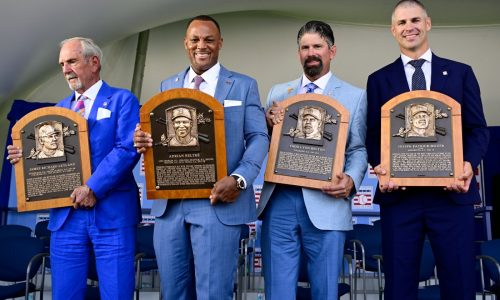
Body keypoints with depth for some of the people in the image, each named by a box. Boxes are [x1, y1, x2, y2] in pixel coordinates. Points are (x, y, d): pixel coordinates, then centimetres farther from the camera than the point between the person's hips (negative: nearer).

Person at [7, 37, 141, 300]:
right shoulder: (60, 108, 20)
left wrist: (92, 188, -17)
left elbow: (127, 149, -11)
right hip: (65, 214, 5)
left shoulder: (122, 100, 2)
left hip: (111, 212, -5)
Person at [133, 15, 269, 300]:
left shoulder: (244, 85, 6)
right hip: (169, 203, 4)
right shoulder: (168, 85, 17)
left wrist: (239, 179, -17)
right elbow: (159, 135, 17)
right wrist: (144, 139, -8)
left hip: (218, 202, -4)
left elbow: (259, 137, -1)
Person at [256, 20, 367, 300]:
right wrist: (267, 123, -8)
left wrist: (351, 180, -17)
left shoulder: (355, 95, 8)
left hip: (325, 203, -2)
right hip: (279, 200, 2)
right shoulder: (278, 92, 16)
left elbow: (358, 149, 3)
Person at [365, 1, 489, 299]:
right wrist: (380, 165, -13)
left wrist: (469, 163, -13)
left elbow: (478, 129, 6)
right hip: (398, 195, 0)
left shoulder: (460, 73, 11)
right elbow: (374, 134, 7)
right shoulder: (379, 80, 11)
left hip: (452, 193, 0)